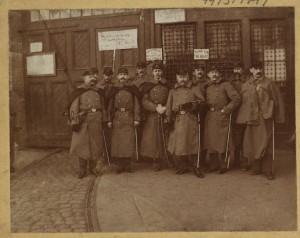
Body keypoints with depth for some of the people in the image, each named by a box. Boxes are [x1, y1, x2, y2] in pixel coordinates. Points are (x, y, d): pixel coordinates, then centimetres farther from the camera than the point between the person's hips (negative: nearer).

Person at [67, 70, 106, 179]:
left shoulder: (98, 91, 13)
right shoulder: (79, 92, 0)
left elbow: (103, 107, 14)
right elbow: (74, 108, -6)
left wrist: (104, 120, 9)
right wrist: (74, 121, -13)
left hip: (96, 121, 3)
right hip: (83, 121, -3)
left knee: (95, 144, 6)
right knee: (81, 144, 0)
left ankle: (93, 168, 21)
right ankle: (82, 170, 10)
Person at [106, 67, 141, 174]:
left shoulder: (132, 89, 6)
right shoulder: (114, 90, 7)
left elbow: (136, 105, 4)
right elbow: (110, 106, 6)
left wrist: (137, 119, -3)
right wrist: (109, 120, 0)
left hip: (129, 118, -1)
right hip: (116, 118, 1)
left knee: (129, 142, -1)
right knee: (117, 142, 1)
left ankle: (128, 165, 12)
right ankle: (120, 165, 12)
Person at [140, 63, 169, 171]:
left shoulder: (167, 85, 10)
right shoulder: (147, 85, 4)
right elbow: (144, 101, -3)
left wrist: (164, 108, -10)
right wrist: (156, 108, -15)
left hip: (165, 116, 1)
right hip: (151, 117, -1)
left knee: (164, 138, 0)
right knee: (152, 138, -2)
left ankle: (168, 159, 10)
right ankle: (156, 161, 8)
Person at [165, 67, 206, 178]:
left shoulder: (194, 89, 9)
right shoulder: (173, 91, 15)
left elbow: (202, 101, 1)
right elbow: (169, 106, 11)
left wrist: (191, 104, -14)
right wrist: (167, 119, 0)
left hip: (191, 120, -3)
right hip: (177, 120, 3)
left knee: (192, 143, -4)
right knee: (179, 144, 4)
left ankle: (196, 166, 7)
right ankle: (184, 165, 18)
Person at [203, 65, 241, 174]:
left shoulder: (226, 85, -1)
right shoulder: (207, 87, 15)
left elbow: (236, 99, -9)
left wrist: (226, 110, -12)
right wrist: (208, 108, 8)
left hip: (222, 117, -5)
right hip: (210, 117, 5)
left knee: (222, 142, -3)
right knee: (210, 141, 7)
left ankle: (223, 166, 9)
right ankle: (213, 165, 17)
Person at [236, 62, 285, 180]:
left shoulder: (269, 83, 3)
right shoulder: (245, 86, 10)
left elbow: (277, 99, 3)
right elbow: (243, 102, 10)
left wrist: (278, 117, 0)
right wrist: (244, 118, 3)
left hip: (265, 117, -3)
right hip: (252, 118, 3)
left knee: (266, 143, -3)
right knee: (252, 144, 5)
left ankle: (268, 170, 6)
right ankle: (256, 168, 19)